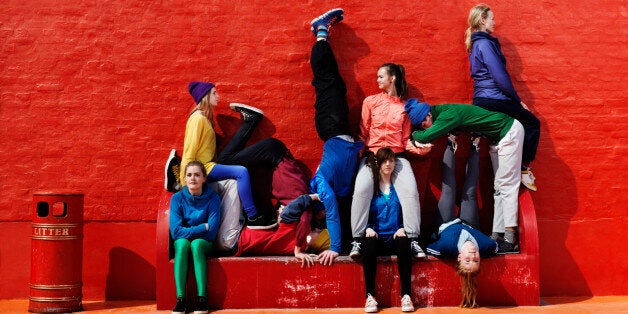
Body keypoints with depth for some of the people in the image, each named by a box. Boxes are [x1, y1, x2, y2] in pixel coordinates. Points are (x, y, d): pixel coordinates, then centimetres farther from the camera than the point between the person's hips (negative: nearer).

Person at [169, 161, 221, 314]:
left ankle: (202, 300, -38)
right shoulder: (177, 198, -7)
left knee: (196, 244, -34)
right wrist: (202, 227, -17)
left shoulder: (212, 198, -10)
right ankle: (180, 299, -38)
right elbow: (176, 232, -15)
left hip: (204, 244, -1)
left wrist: (189, 232, -12)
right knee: (182, 243, -33)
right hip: (182, 244, 1)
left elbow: (211, 232, -13)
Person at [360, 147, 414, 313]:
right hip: (376, 237, 0)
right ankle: (370, 296, -31)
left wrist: (403, 228, -8)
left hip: (395, 237, 0)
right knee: (369, 243, -35)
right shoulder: (370, 185, 9)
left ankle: (406, 295, -31)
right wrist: (368, 228, -11)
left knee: (404, 243, -34)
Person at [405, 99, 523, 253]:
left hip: (509, 130, -10)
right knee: (499, 188, 7)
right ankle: (497, 234, 8)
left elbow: (425, 137, -34)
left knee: (506, 185, -13)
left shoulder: (448, 114, -27)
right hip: (497, 139, 10)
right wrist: (419, 134, -13)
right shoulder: (442, 112, 1)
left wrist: (415, 134, -12)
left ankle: (510, 237, -14)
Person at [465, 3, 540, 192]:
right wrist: (518, 100, -7)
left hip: (483, 101, 9)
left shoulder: (476, 44, 17)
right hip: (493, 101, -9)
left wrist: (515, 100, 18)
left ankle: (521, 167, 10)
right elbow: (500, 77, -18)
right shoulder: (485, 44, -14)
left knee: (527, 123, 14)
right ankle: (524, 169, 5)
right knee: (532, 124, 1)